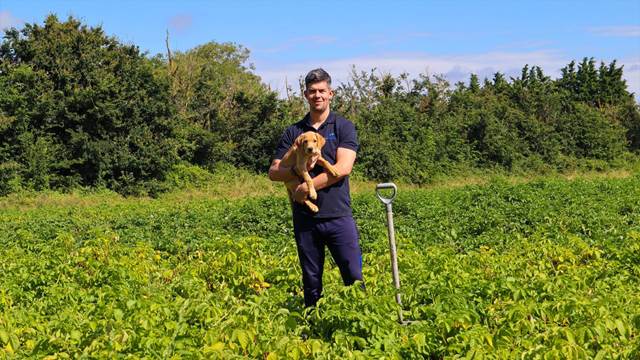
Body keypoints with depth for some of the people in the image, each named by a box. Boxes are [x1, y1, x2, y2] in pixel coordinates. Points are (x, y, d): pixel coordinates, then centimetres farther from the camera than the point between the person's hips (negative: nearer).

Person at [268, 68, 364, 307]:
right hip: (305, 217, 3)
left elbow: (343, 168, -11)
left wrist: (307, 186, -12)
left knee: (354, 277, -4)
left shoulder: (344, 127, 2)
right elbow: (274, 172, 6)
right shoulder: (293, 132, 11)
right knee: (311, 282, 11)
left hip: (338, 215, -3)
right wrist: (299, 172, -14)